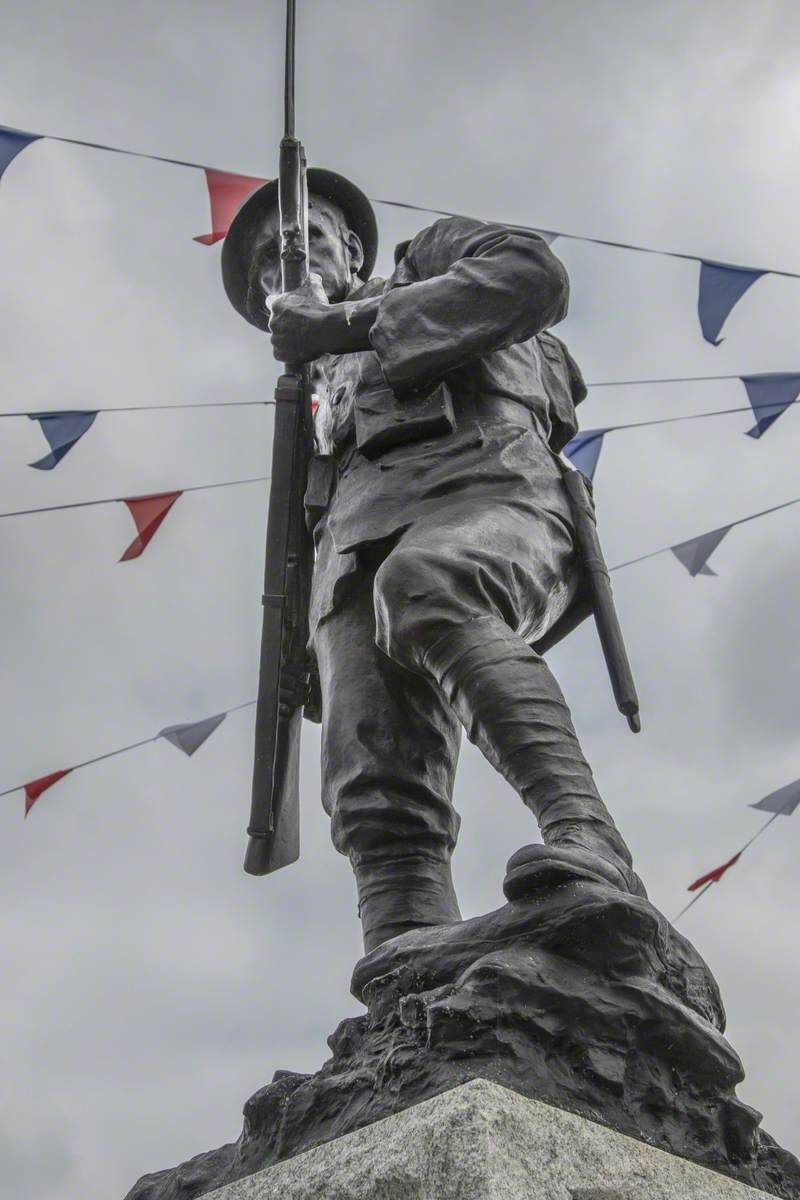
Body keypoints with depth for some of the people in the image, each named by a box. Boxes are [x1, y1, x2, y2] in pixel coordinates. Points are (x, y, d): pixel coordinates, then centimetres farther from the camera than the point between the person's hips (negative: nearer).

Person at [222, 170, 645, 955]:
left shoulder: (430, 257, 30)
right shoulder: (328, 390, 42)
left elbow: (532, 275, 5)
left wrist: (350, 326, 1)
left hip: (486, 490, -4)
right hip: (359, 548, 4)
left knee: (418, 583, -40)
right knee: (378, 795, -23)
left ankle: (588, 846, -50)